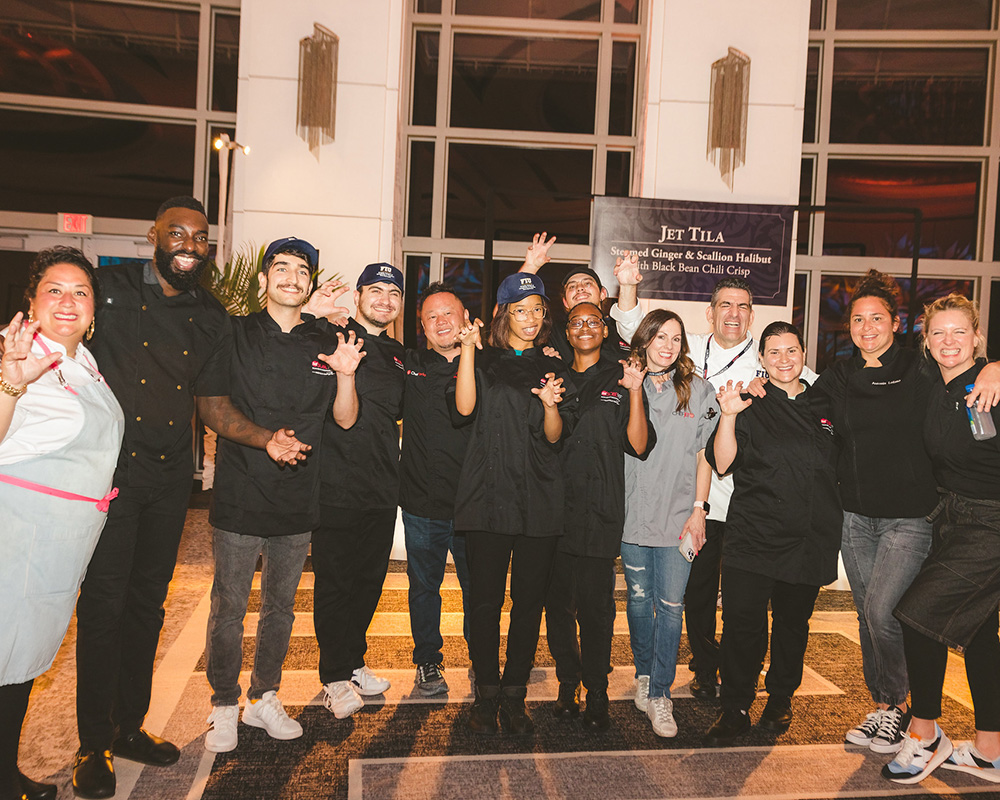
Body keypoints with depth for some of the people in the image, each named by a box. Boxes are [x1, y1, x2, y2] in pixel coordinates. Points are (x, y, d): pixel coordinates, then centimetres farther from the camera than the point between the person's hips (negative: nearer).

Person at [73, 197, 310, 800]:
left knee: (148, 603, 13)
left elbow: (215, 404, 10)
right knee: (103, 603, 0)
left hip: (170, 478, 4)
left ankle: (130, 726, 29)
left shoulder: (213, 319, 9)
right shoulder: (110, 286, -1)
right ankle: (94, 745, 17)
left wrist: (266, 438, -6)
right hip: (108, 467, -4)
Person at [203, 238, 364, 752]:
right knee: (228, 608, 6)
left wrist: (345, 376, -13)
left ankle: (264, 698, 32)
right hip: (240, 495, -3)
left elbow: (345, 420, 5)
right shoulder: (235, 333, -1)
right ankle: (224, 706, 25)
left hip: (298, 498, 3)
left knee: (281, 606, 15)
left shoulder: (325, 342, 6)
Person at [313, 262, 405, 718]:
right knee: (334, 582, 3)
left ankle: (354, 662, 32)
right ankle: (336, 678, 18)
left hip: (383, 488, 6)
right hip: (338, 487, -6)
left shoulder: (398, 355, 15)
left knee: (370, 580, 14)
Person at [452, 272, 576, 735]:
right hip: (487, 497, -2)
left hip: (539, 504, 2)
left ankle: (514, 696, 19)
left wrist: (550, 405, -16)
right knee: (485, 598, 2)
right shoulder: (484, 362, 7)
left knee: (529, 600, 5)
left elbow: (555, 436, 4)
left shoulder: (554, 369, 13)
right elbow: (464, 408, -11)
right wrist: (468, 348, -13)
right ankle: (486, 693, 18)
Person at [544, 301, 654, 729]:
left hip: (599, 512, -3)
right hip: (555, 507, 3)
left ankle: (597, 691, 16)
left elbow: (638, 446, -3)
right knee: (557, 601, 7)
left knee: (595, 605, -1)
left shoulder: (619, 379, 5)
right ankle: (567, 685, 24)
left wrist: (635, 393, -12)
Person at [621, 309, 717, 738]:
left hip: (679, 514, 0)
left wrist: (699, 509, -1)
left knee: (671, 604, -2)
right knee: (639, 598, 11)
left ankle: (659, 693, 8)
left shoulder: (698, 390, 4)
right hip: (633, 512, 1)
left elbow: (704, 454, 4)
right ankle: (644, 674, 31)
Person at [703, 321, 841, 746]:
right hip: (753, 535, -3)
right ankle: (735, 710, 8)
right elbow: (722, 464, -9)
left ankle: (781, 699, 32)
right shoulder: (750, 406, 1)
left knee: (793, 623, 14)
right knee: (741, 623, -7)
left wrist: (837, 524, 13)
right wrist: (728, 417, -21)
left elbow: (841, 468, 21)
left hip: (809, 538, 3)